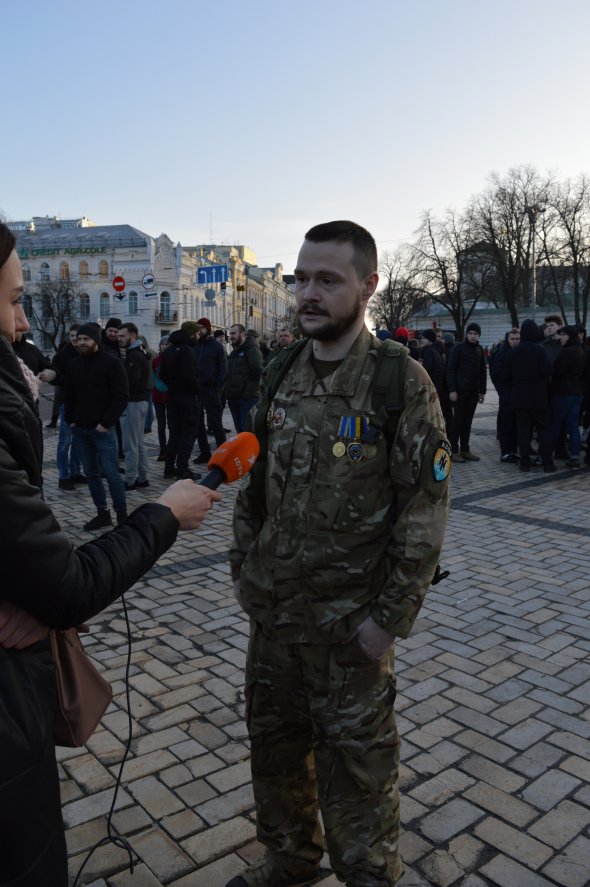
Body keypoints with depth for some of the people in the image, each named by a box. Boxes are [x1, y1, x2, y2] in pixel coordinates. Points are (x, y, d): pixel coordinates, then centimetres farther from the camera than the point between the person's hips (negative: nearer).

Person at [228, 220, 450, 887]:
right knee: (274, 743, 22)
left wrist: (390, 618, -15)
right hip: (271, 610, 6)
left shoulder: (401, 381, -14)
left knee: (354, 761, 12)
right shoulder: (281, 378, 3)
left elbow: (425, 508, -15)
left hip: (349, 623, -6)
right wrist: (244, 570, 8)